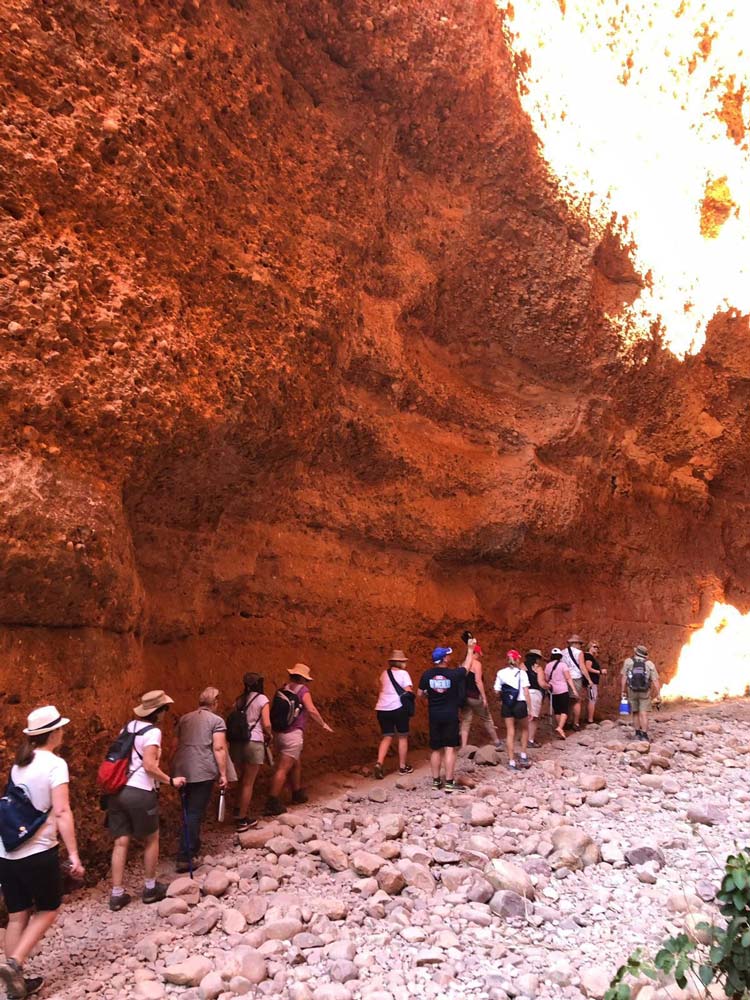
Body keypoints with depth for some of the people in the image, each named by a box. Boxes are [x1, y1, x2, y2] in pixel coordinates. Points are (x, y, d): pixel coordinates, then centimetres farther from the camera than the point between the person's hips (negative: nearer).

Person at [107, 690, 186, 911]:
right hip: (139, 792, -7)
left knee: (121, 842, 11)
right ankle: (150, 888, 23)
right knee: (151, 839, 13)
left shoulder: (129, 726, 11)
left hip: (117, 790, 7)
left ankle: (117, 894, 14)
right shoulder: (152, 732, -12)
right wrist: (171, 781, -8)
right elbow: (149, 766, -18)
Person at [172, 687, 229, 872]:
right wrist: (223, 774, -5)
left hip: (182, 770, 6)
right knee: (195, 813, 0)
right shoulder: (217, 720, -2)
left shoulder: (184, 719, 15)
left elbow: (176, 744, 19)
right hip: (203, 772, -6)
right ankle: (184, 858, -2)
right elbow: (219, 748, -10)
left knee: (188, 811, 21)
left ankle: (194, 847, 34)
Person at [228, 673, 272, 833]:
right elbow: (266, 725, -9)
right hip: (254, 742, -4)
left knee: (242, 781, 17)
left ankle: (243, 813, 22)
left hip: (236, 742, 4)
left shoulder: (239, 700, 11)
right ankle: (242, 820, 10)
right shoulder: (262, 699, -1)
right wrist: (269, 735, 11)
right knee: (248, 783, 5)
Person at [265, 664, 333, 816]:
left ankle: (298, 794, 37)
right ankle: (273, 803, -7)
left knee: (296, 764, 23)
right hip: (293, 734, -7)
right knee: (283, 769, -6)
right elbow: (311, 710, -15)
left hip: (280, 732, 7)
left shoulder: (283, 689, 10)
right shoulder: (302, 690, -8)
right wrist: (323, 724, -4)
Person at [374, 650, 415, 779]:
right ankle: (402, 767, 18)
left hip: (382, 708, 5)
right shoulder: (403, 673, -5)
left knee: (386, 737, 10)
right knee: (403, 737, 12)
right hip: (398, 708, -5)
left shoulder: (384, 673, 12)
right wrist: (412, 695, 7)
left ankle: (379, 763, -11)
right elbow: (408, 691, -13)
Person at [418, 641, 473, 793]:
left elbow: (420, 694, 4)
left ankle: (436, 781, 18)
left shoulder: (427, 674, -6)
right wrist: (470, 650, 23)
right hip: (450, 715, -3)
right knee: (450, 749, 1)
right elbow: (466, 666, 10)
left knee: (436, 749, 13)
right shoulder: (453, 673, -10)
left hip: (434, 716, 3)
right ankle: (449, 782, 0)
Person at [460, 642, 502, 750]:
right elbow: (478, 681, -18)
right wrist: (484, 697, -15)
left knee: (465, 722, 6)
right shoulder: (476, 663, -10)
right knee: (486, 720, 10)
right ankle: (497, 742, 23)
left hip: (465, 696, 6)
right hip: (475, 696, -6)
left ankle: (464, 747, 1)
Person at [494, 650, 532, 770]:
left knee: (510, 732, 9)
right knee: (524, 729, 22)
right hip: (520, 704, -2)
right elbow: (526, 692, -10)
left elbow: (497, 691, -2)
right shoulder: (521, 672, -6)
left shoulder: (501, 673, 1)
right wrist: (530, 708, -7)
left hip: (506, 705, 2)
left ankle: (512, 762, 9)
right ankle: (523, 756, 19)